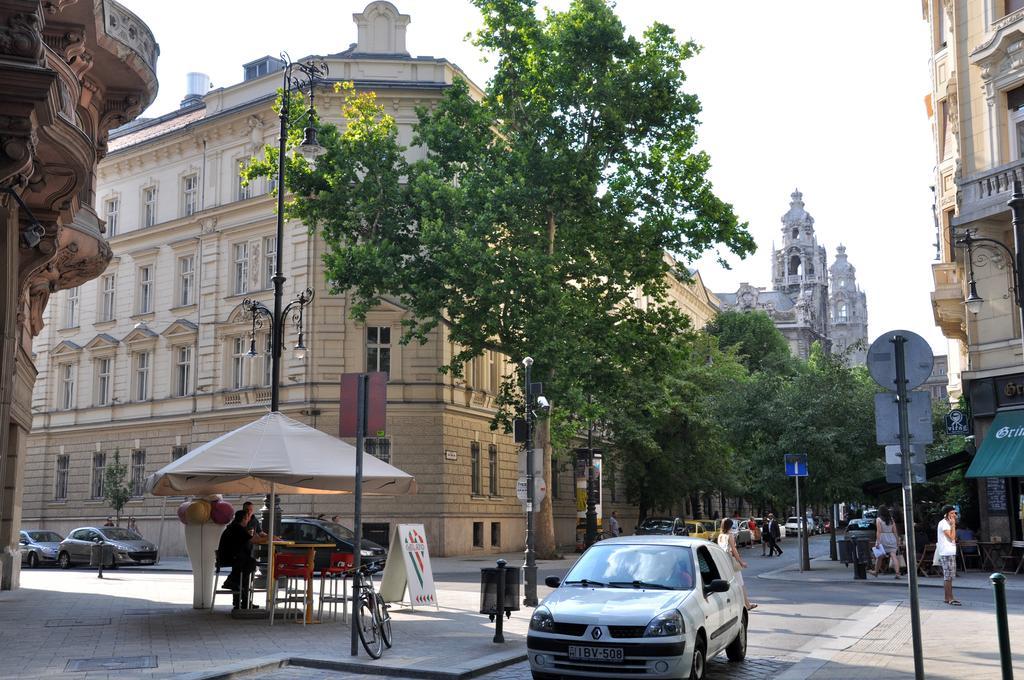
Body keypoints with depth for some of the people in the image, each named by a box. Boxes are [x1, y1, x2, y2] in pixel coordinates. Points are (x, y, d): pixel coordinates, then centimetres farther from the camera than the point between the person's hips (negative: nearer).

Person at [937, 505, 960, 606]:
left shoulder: (947, 523, 18)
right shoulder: (943, 523, -13)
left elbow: (954, 538, 15)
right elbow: (951, 537, -18)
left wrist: (953, 524, 9)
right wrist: (953, 525, -13)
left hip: (951, 552, 10)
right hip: (946, 553, -10)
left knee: (949, 576, 12)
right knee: (948, 576, -9)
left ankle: (948, 597, 17)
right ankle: (950, 598, -8)